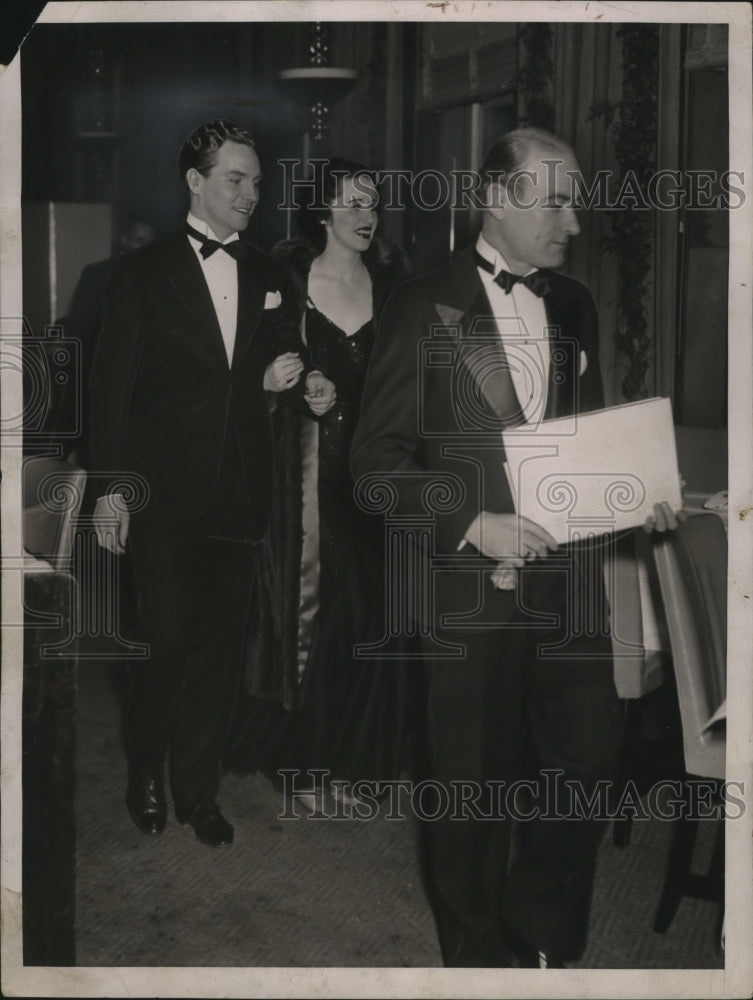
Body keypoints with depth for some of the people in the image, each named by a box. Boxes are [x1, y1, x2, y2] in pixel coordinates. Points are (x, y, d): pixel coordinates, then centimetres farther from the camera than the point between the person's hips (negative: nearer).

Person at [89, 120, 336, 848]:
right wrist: (111, 488, -9)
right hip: (166, 493, -3)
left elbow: (286, 361, 16)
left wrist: (308, 385, -9)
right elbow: (112, 385, -3)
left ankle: (197, 788, 24)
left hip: (240, 494, 4)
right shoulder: (142, 274, -1)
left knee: (219, 647, 9)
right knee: (166, 642, -2)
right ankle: (145, 777, 22)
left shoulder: (269, 277, 10)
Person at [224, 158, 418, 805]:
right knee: (311, 609, 1)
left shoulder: (391, 283, 7)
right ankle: (304, 759, 16)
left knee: (368, 611, 7)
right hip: (309, 468, -3)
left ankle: (350, 753, 22)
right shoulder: (286, 279, -2)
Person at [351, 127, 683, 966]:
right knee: (475, 788, 8)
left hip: (568, 581, 5)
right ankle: (480, 957, 30)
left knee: (586, 763, 8)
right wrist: (473, 522, -18)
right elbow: (377, 460, -7)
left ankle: (543, 943, 31)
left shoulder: (575, 307, 11)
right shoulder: (422, 308, -5)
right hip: (471, 584, -4)